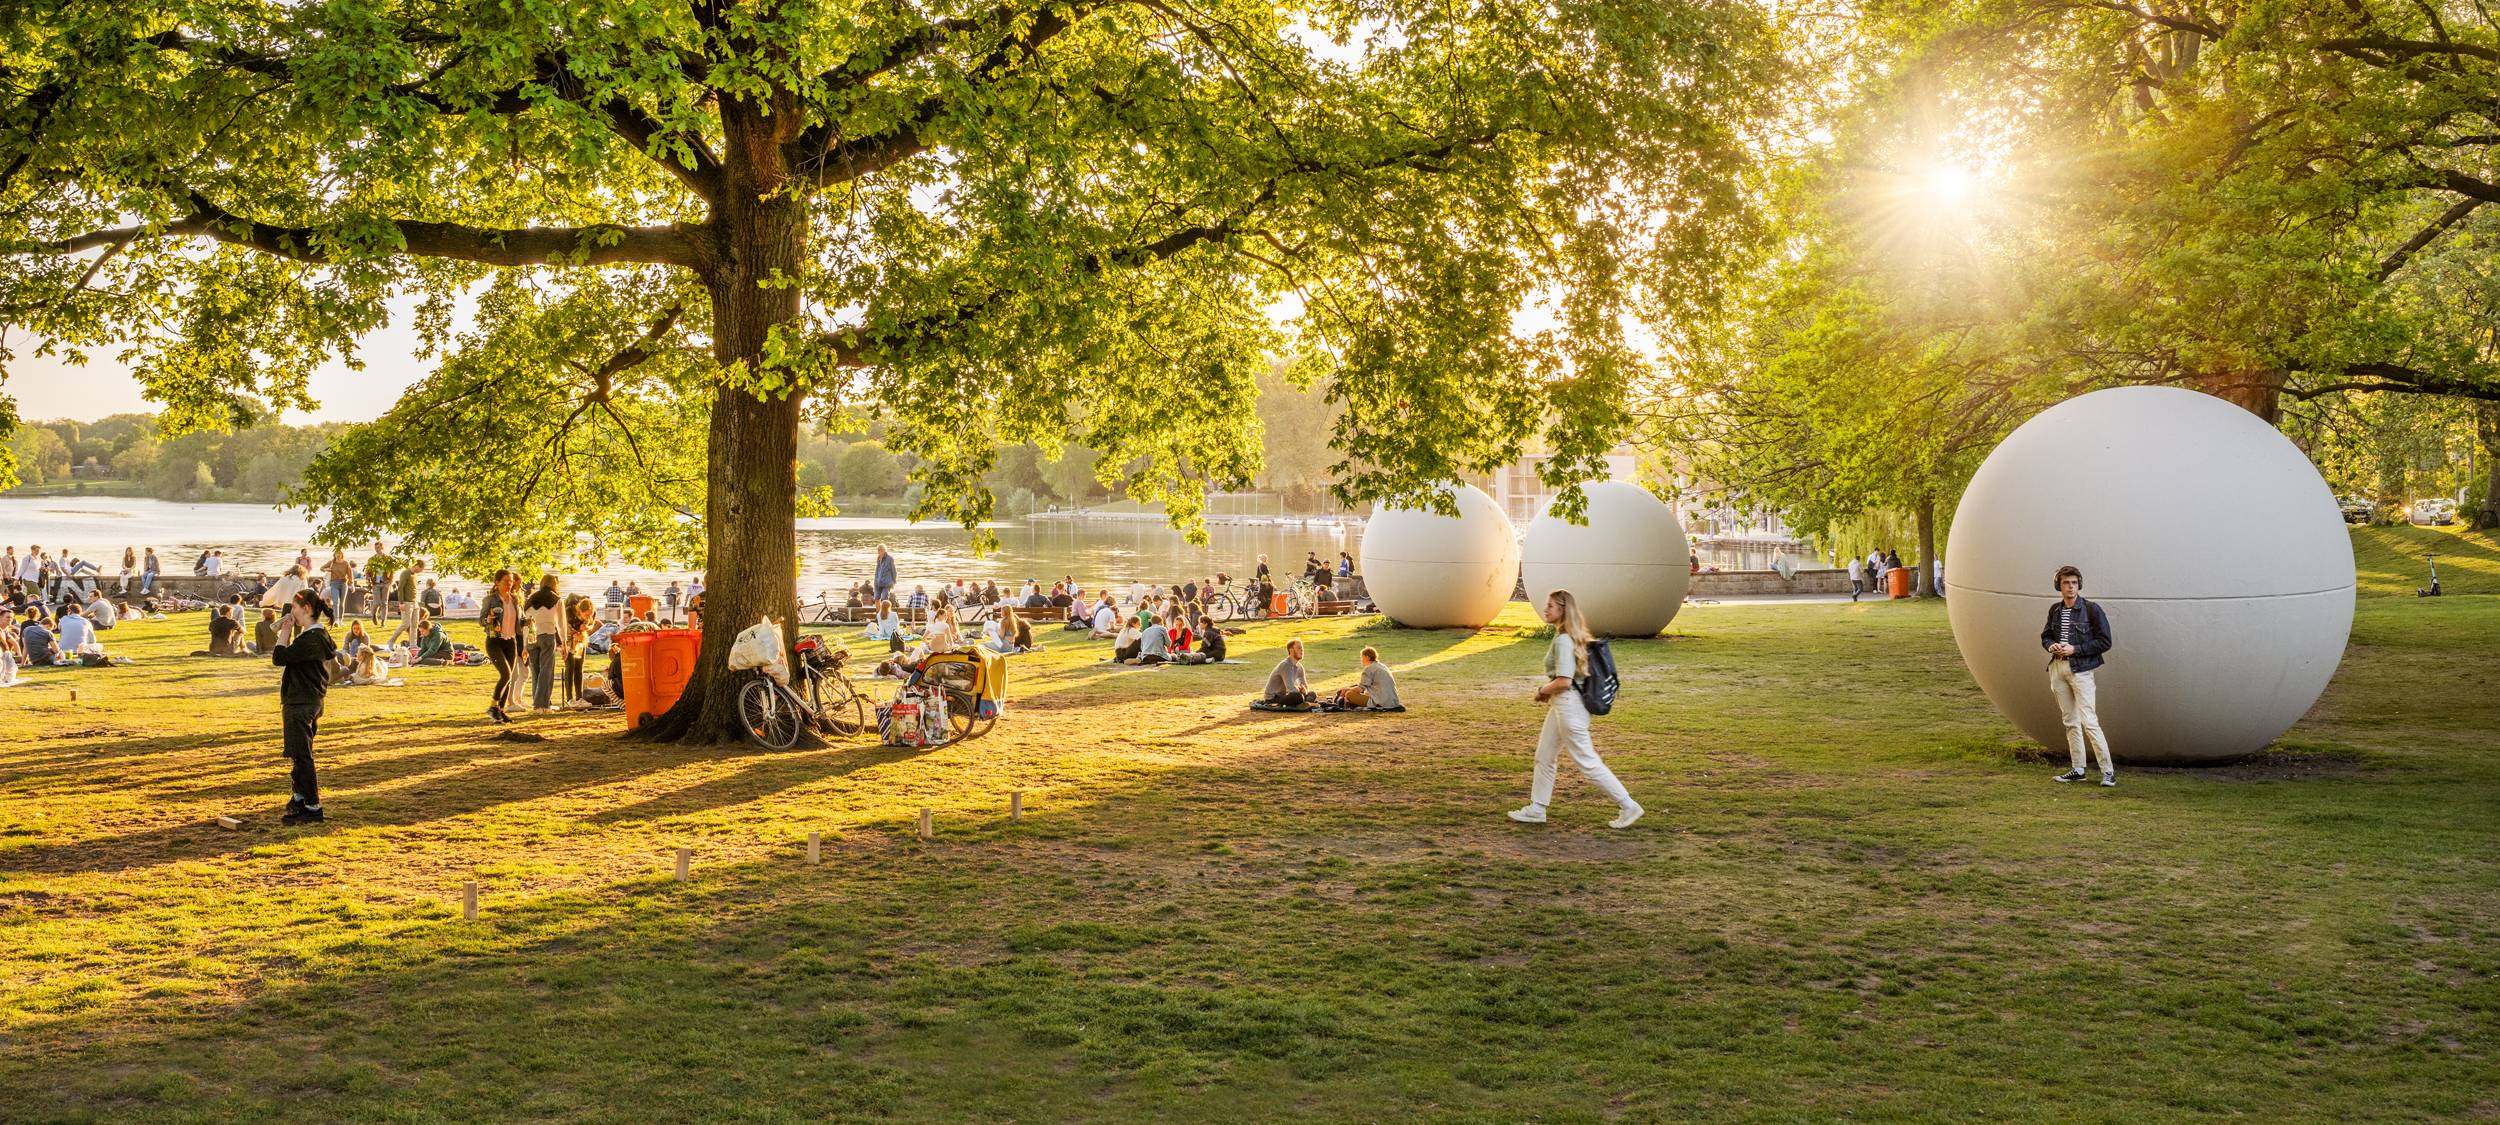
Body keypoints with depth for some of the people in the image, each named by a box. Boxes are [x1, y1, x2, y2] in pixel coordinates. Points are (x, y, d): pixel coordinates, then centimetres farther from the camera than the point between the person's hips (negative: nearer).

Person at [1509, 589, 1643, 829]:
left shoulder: (1563, 640, -20)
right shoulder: (1574, 638, 11)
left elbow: (1563, 681, -26)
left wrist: (1544, 689, -7)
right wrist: (1547, 690, 12)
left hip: (1568, 704, -11)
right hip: (1560, 705, 11)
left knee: (1587, 762, -4)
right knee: (1543, 757, 16)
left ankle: (1628, 806, 2)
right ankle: (1536, 809, 24)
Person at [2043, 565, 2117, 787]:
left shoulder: (2091, 609, -8)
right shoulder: (2055, 610, 8)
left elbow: (2104, 642, -8)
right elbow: (2045, 635, 21)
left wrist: (2075, 649, -16)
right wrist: (2051, 645, -3)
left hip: (2080, 669, -6)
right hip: (2057, 668, 6)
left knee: (2089, 722, -12)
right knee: (2070, 721, 11)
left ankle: (2108, 771, -7)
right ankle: (2077, 770, 18)